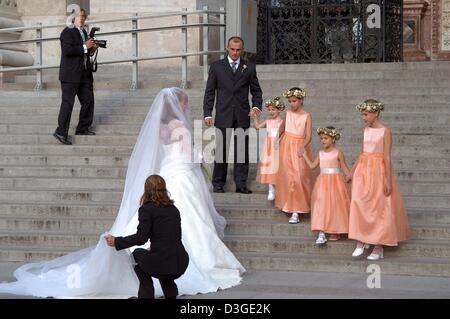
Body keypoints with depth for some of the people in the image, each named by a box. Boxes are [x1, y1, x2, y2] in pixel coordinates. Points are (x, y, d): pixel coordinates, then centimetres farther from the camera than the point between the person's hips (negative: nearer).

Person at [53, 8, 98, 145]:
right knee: (67, 103, -8)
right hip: (71, 74, -9)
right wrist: (85, 47, -19)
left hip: (84, 74, 9)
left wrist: (91, 50, 5)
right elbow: (67, 51, -23)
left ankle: (83, 128, 24)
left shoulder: (83, 32, 17)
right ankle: (61, 132, -4)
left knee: (88, 100, 11)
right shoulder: (67, 32, -10)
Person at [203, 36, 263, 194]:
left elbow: (256, 90, 13)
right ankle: (218, 184, 8)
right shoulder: (216, 66, 6)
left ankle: (241, 184, 3)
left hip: (242, 116, 1)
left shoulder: (249, 67, 8)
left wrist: (256, 105, -7)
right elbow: (210, 92, 5)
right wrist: (207, 114, -2)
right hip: (223, 115, -1)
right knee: (221, 150, 1)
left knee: (242, 151, -1)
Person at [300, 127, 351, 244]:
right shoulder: (321, 154, 11)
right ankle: (321, 233, -8)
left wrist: (348, 176, -19)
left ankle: (335, 232, 15)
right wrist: (304, 155, 16)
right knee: (321, 205, -5)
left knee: (335, 206, 2)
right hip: (322, 182, 4)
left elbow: (344, 167, -3)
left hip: (335, 182, -4)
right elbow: (312, 165, 14)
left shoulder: (338, 153, -3)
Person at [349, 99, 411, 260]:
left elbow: (387, 157, -13)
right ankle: (361, 242, 2)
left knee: (379, 207, 0)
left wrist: (388, 180, -15)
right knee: (359, 205, -2)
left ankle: (379, 247, 6)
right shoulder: (365, 130, 7)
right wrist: (351, 172, 17)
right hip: (363, 170, 6)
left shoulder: (385, 131, -11)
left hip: (378, 171, -6)